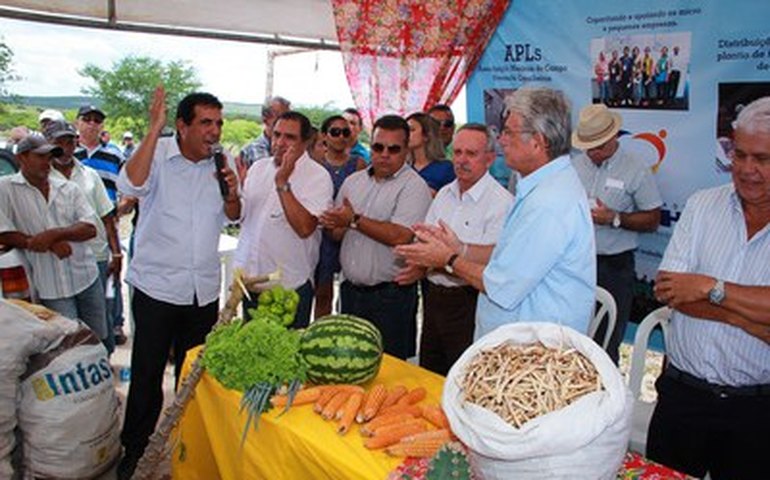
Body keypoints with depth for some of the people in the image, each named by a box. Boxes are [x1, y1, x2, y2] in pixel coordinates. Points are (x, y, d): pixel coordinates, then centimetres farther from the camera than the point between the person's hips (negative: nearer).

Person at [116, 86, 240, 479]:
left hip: (204, 289, 4)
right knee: (147, 374, 8)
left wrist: (231, 193, -11)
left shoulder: (222, 162, 4)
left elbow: (233, 217, 10)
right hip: (156, 285, -4)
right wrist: (154, 130, -30)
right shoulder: (157, 154, -9)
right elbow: (130, 185, -29)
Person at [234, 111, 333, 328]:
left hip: (290, 285, -5)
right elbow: (239, 216, 18)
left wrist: (282, 182, -20)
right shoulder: (258, 168, 9)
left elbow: (305, 228, -22)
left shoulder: (318, 176, -10)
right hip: (249, 280, 6)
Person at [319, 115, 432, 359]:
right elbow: (336, 231, 15)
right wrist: (335, 226, -9)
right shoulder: (353, 181, 11)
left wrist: (355, 220, -15)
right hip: (351, 290, 6)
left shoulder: (414, 186, -10)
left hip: (390, 295, -6)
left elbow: (400, 236, -23)